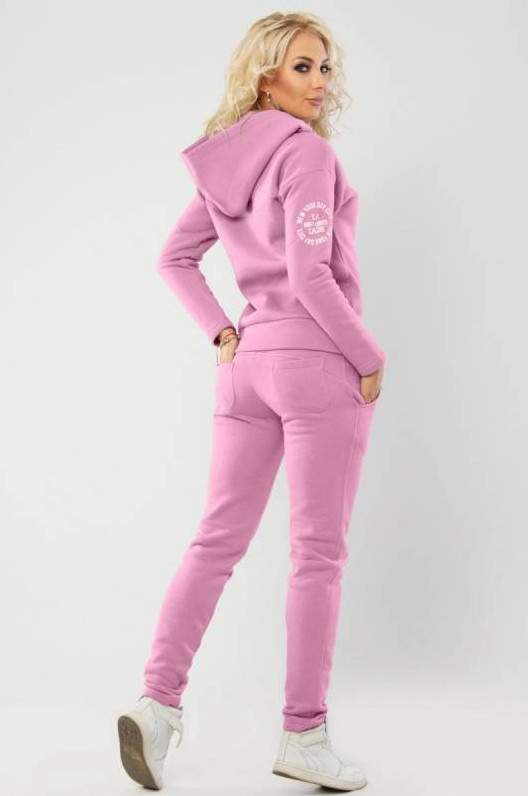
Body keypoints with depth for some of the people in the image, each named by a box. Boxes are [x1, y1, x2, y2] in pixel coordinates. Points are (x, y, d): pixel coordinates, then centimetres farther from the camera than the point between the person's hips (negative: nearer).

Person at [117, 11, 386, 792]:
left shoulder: (226, 163, 13)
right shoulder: (307, 150, -11)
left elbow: (175, 258, 15)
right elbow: (310, 273, -19)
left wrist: (222, 334, 9)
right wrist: (369, 359, -10)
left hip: (250, 361, 7)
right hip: (319, 361, -7)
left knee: (217, 540, 8)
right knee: (319, 552, 0)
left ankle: (158, 699, -1)